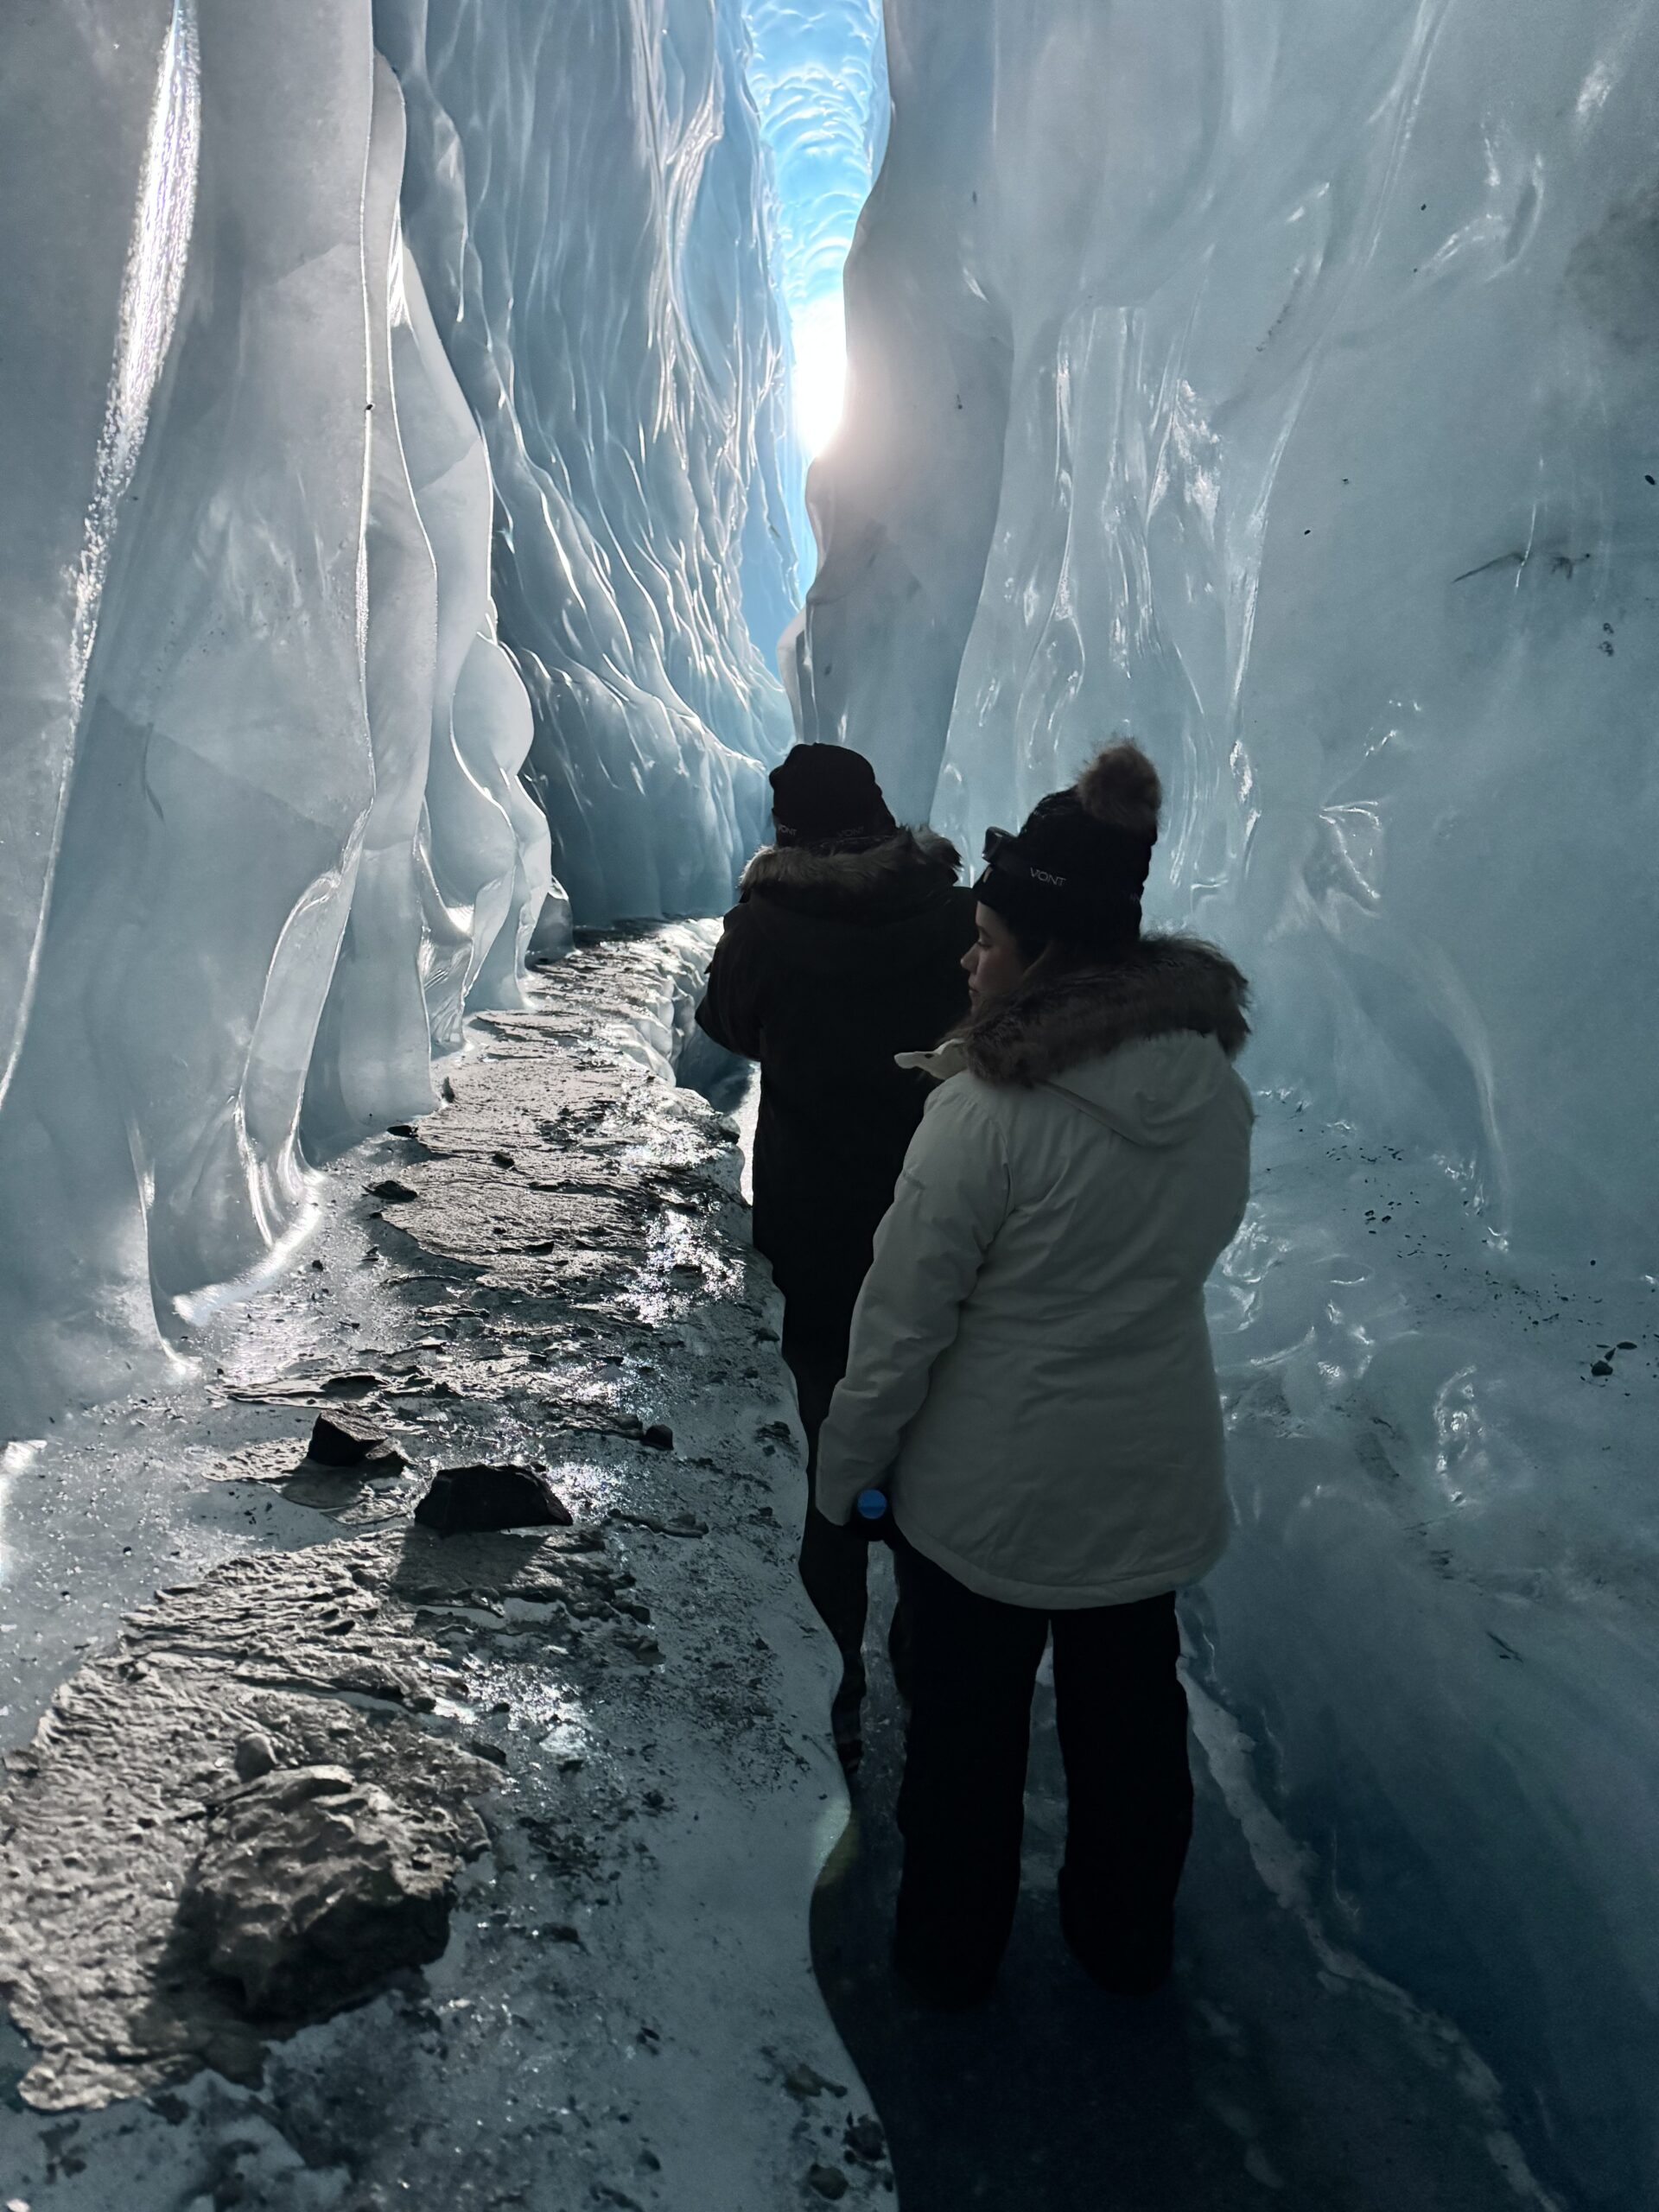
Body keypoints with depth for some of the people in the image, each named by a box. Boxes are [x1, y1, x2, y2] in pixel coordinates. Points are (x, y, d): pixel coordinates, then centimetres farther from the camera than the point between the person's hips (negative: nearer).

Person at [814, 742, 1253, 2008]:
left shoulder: (989, 1109, -27)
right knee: (1131, 1718, 25)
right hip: (1154, 1485, 5)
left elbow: (902, 1321, -20)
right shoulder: (1215, 1079, -9)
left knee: (967, 1734, 19)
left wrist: (845, 1470, -6)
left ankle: (950, 1953, 41)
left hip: (987, 1494, -5)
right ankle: (1127, 1943, 47)